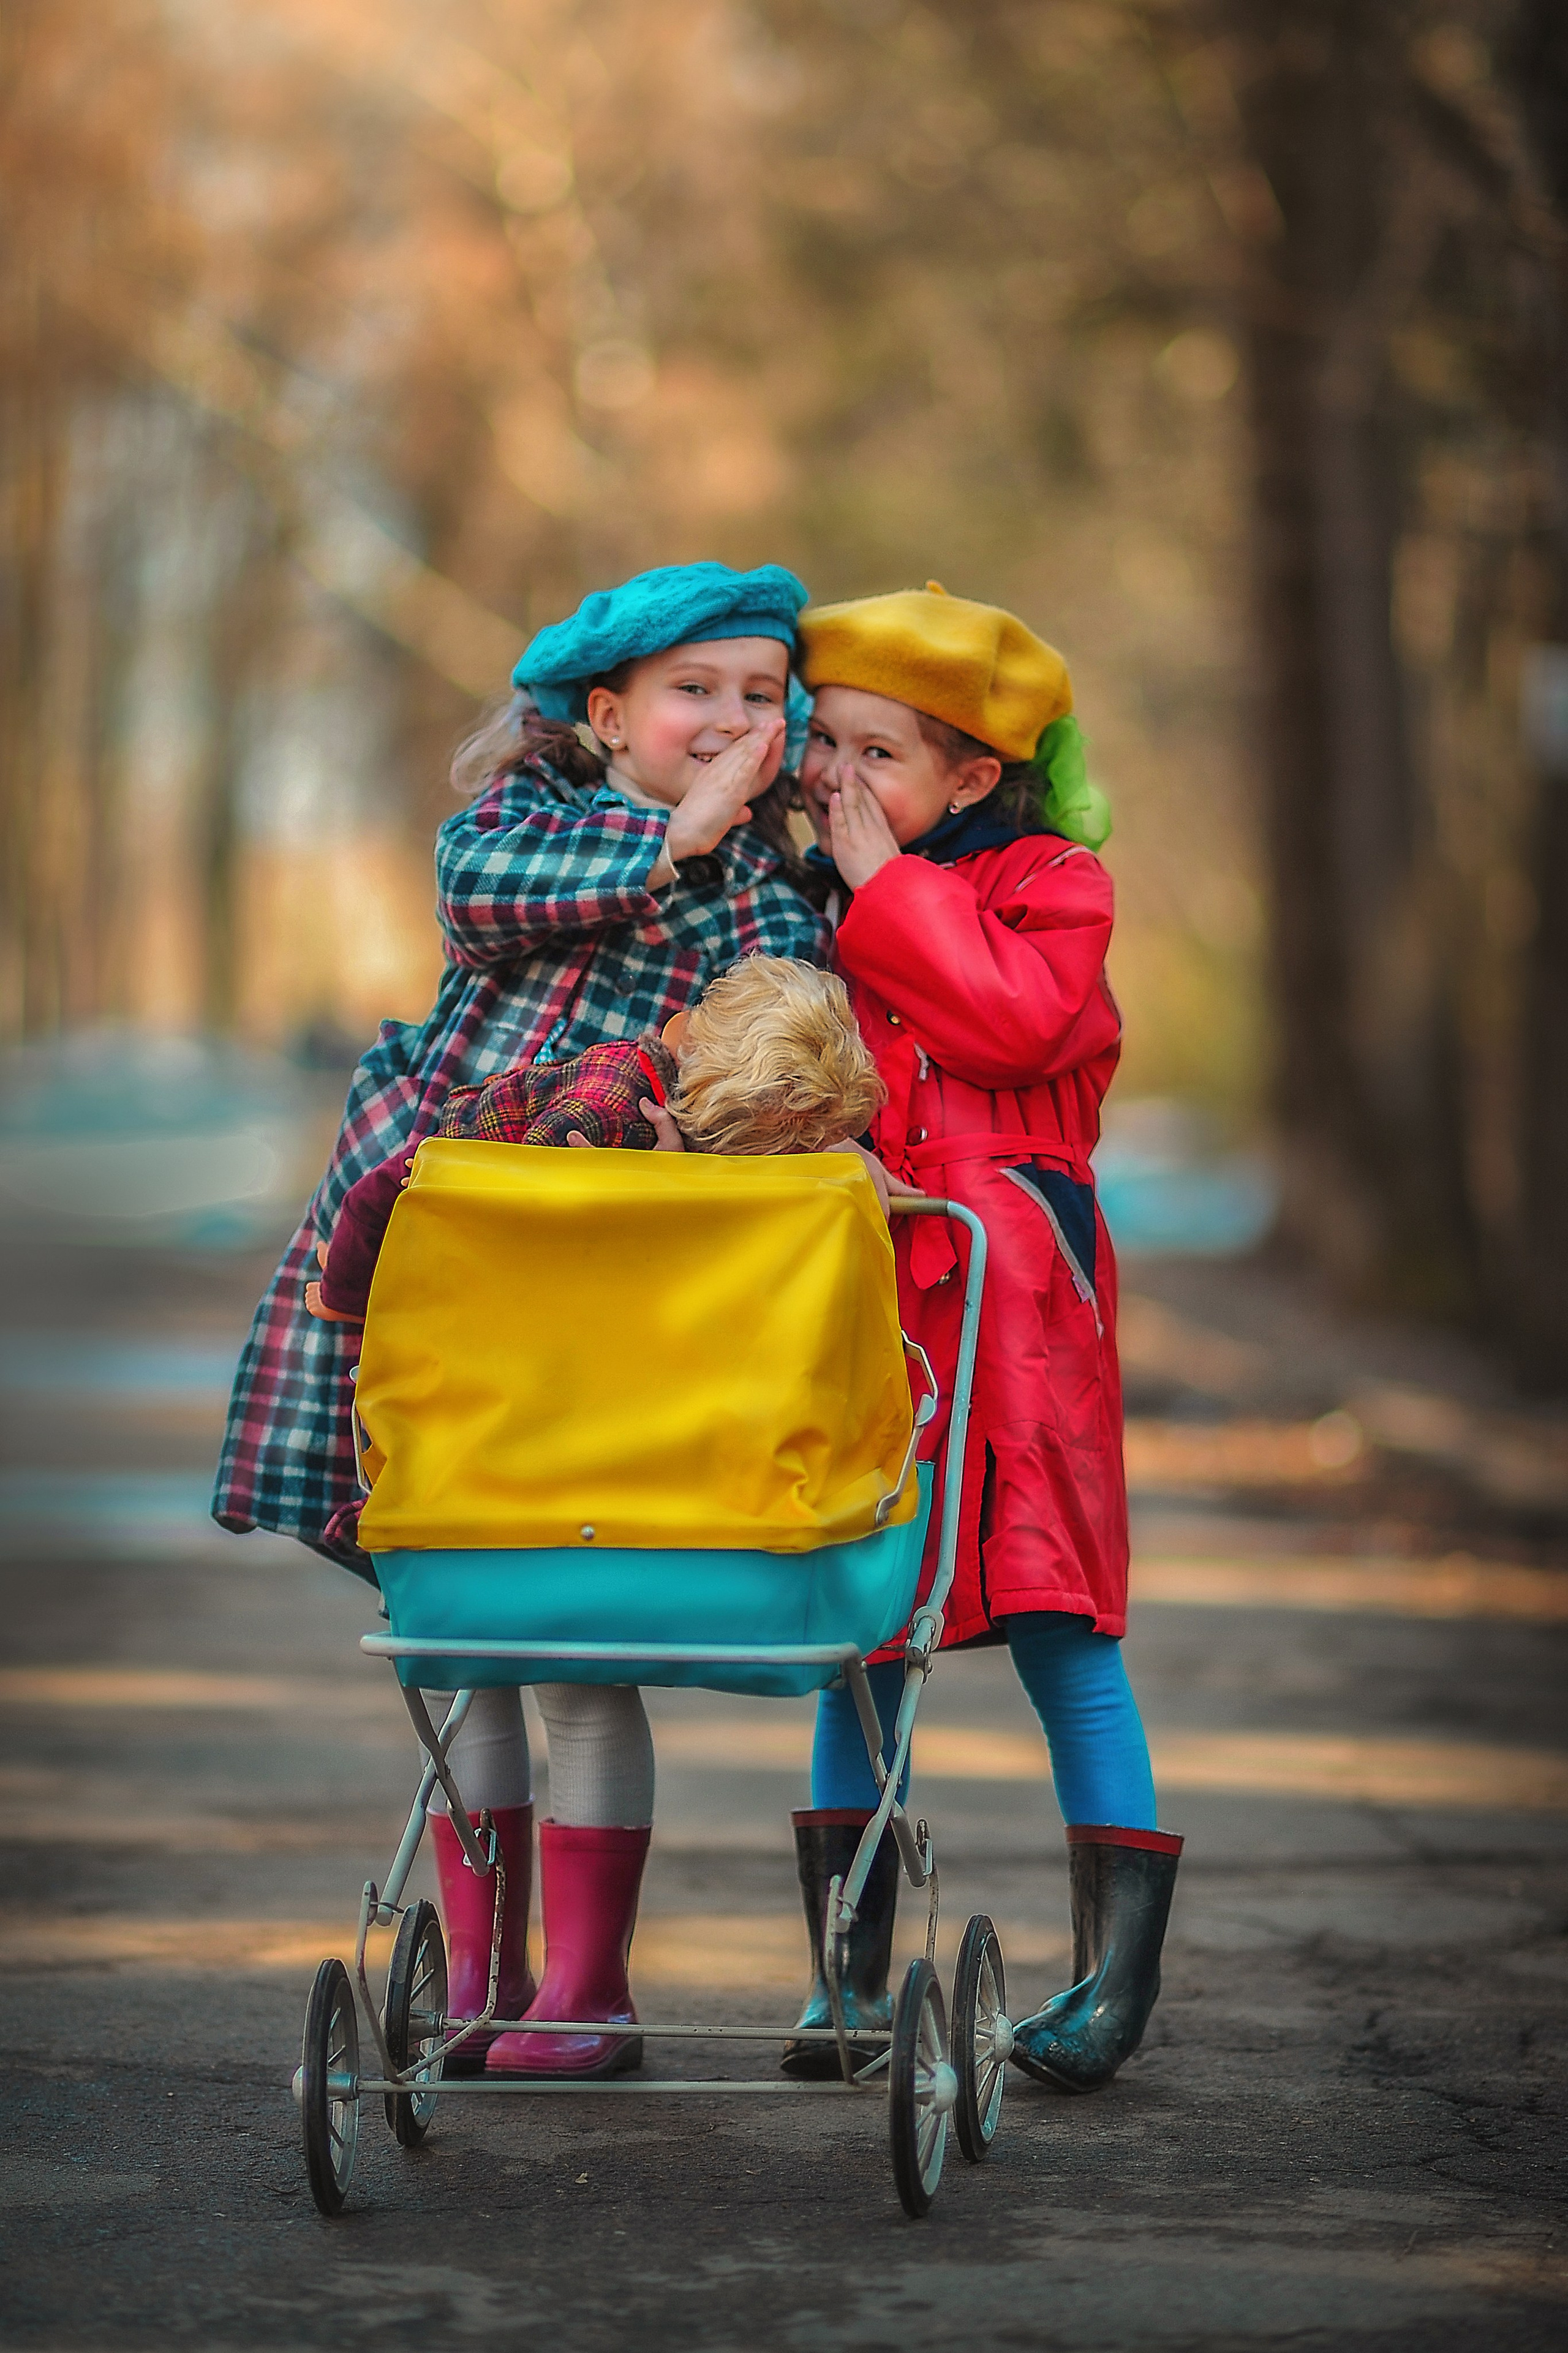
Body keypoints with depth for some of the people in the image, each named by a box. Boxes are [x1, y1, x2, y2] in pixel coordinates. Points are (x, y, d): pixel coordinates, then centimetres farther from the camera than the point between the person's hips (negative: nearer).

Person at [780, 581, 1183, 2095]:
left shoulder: (1046, 884, 1)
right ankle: (849, 1980, 11)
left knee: (1055, 1621, -6)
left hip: (1009, 1291, -4)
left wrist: (882, 890, -10)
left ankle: (1114, 1970, -1)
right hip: (846, 1298, 5)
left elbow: (1016, 1018, -18)